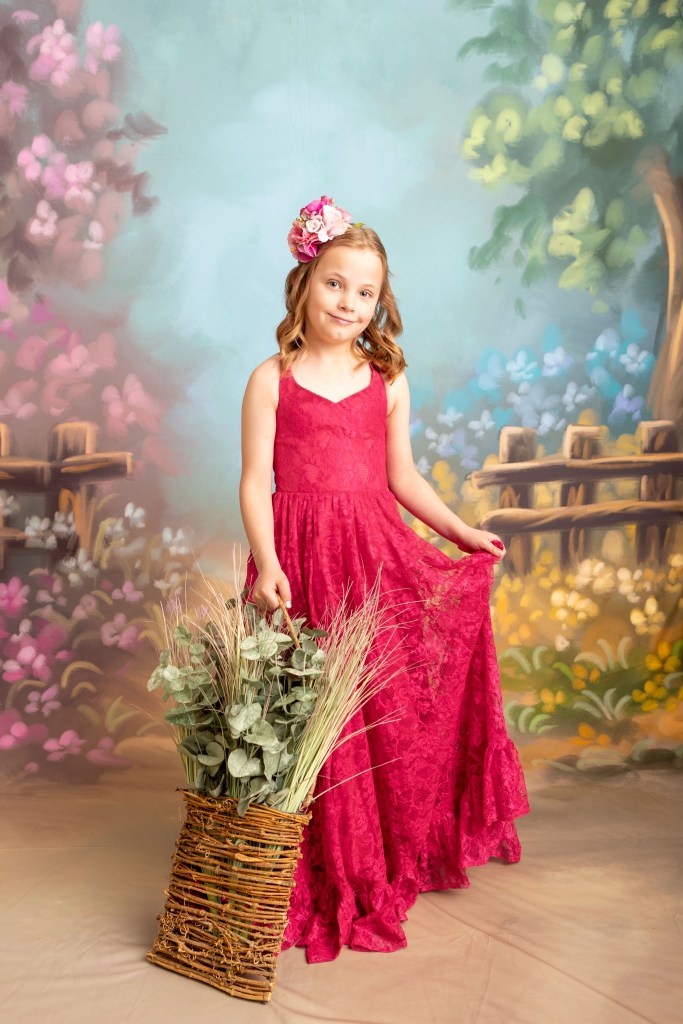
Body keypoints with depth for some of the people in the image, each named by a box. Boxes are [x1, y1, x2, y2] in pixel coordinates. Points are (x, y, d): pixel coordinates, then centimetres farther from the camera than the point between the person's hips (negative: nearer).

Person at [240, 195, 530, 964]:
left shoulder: (388, 384, 12)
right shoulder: (272, 380, 2)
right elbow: (255, 481, -3)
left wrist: (461, 531, 13)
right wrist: (266, 564, -15)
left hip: (381, 553, 3)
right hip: (303, 554, -3)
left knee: (394, 709, 5)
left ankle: (393, 862, 25)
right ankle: (321, 877, 17)